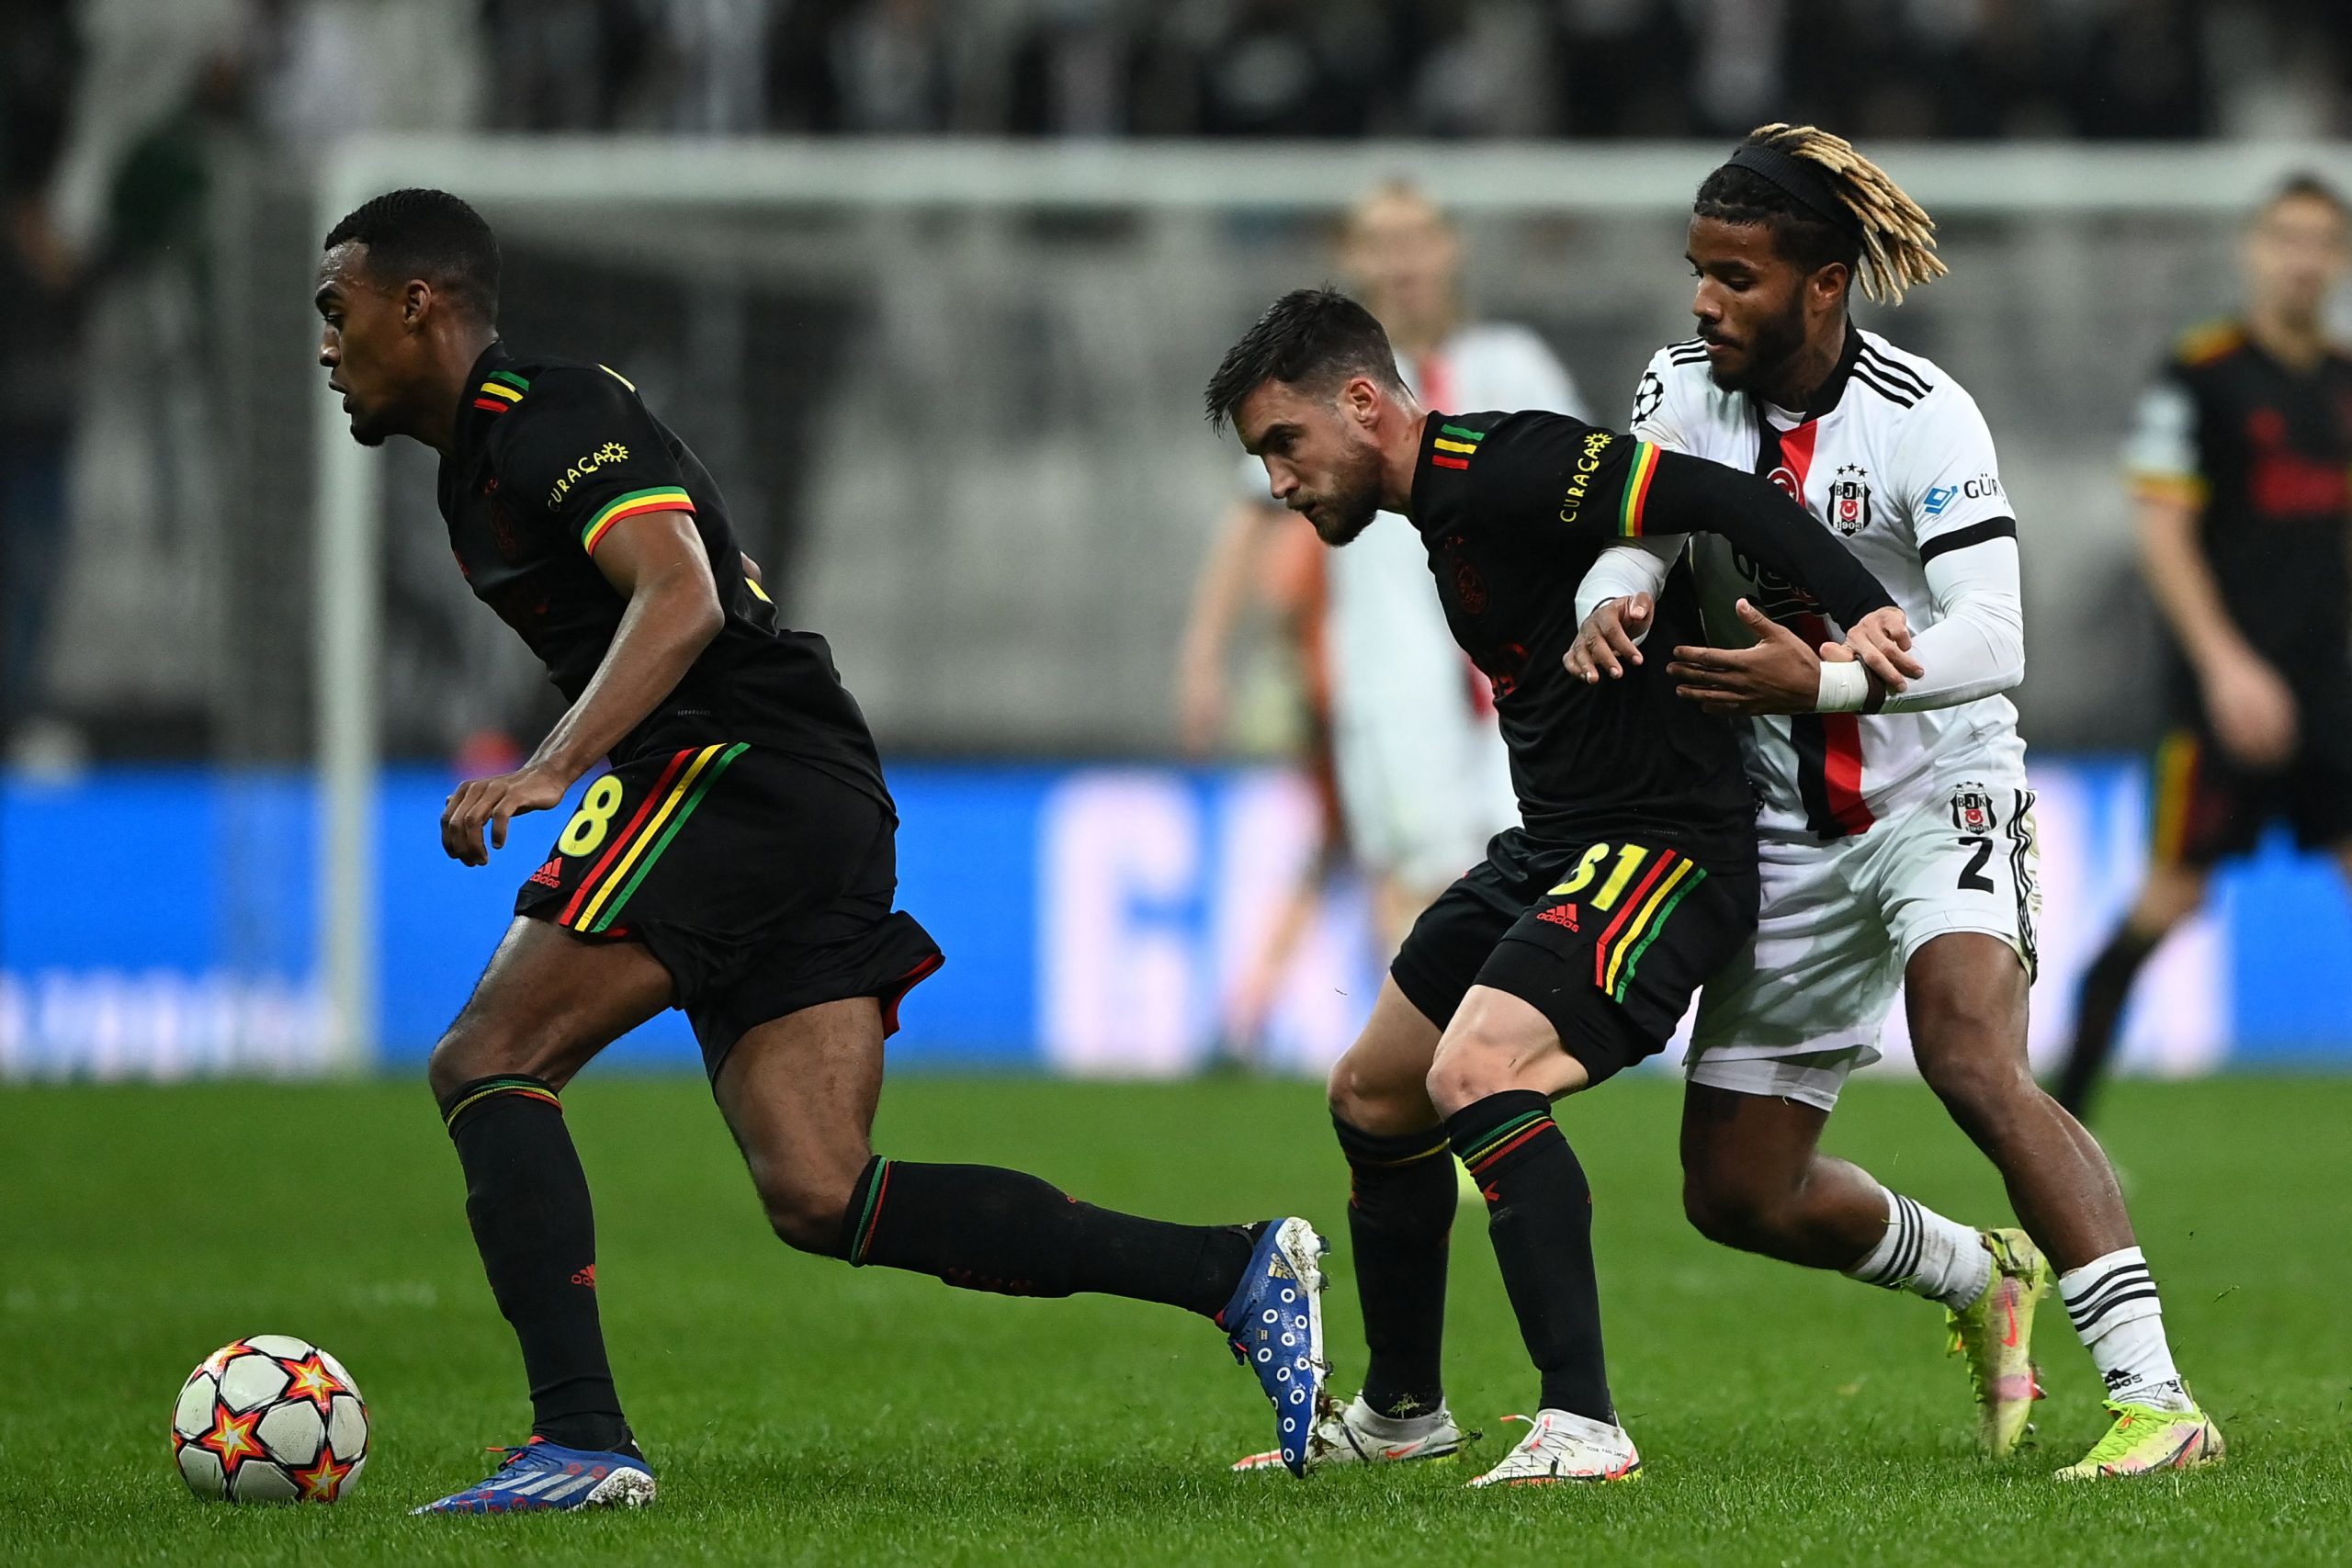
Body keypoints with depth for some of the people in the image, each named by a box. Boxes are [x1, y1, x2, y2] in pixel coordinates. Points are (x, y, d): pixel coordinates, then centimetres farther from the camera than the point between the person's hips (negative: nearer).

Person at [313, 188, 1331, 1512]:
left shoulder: (552, 419, -8)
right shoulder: (480, 462, 24)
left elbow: (682, 600, -23)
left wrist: (549, 768, -33)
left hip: (741, 771, -10)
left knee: (486, 1065, -11)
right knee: (819, 1197, -1)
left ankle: (582, 1439, -18)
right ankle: (1236, 1272, -4)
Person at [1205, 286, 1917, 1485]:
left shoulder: (1503, 471, -18)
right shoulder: (1443, 502, 13)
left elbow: (1719, 499, -26)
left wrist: (1858, 609, -37)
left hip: (1661, 847, -11)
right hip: (1552, 847, 11)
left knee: (1475, 1074, -29)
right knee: (1372, 1097, 18)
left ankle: (1582, 1427, -29)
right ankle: (1401, 1409, 35)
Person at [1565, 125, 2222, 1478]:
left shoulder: (1923, 417, -17)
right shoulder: (1685, 391, 0)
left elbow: (1992, 640, -24)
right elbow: (1631, 522, -14)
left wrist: (1821, 678, -39)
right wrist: (1613, 602, -37)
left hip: (1939, 792, -6)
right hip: (1787, 832, 6)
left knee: (1974, 1060, -32)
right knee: (1735, 1192, 6)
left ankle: (2156, 1395, -33)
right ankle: (1986, 1278, 35)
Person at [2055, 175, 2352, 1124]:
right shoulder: (2198, 376, -8)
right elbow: (2163, 536, -12)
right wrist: (2227, 663, -19)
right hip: (2228, 682, -6)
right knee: (2173, 892, -5)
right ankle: (2060, 1114, 6)